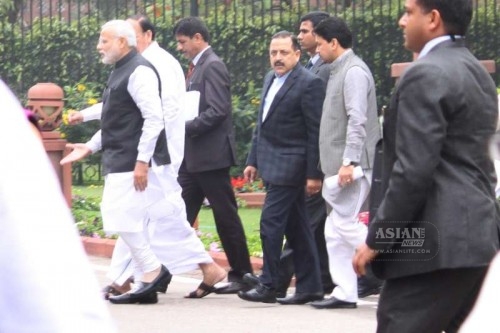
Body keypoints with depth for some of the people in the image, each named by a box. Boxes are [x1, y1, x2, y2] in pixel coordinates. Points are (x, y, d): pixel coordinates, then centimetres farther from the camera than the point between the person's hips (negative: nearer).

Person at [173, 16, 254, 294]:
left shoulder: (213, 66, -13)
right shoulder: (199, 67, 16)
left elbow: (217, 111, -22)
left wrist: (185, 128, -20)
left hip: (211, 155, -10)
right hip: (193, 157, 10)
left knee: (226, 216, -2)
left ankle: (242, 275, 5)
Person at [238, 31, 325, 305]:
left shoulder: (309, 84, -12)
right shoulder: (270, 79, 14)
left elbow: (315, 132, -14)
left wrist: (313, 174, -16)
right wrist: (253, 160, 16)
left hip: (289, 166, -9)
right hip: (271, 164, 9)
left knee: (271, 222, -10)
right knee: (295, 227, 11)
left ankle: (268, 285, -5)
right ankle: (309, 286, 15)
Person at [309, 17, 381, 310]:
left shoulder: (354, 71, -12)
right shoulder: (338, 71, 16)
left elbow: (357, 120, -20)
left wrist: (349, 162, -25)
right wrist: (335, 164, 15)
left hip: (351, 166, -10)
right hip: (337, 165, 10)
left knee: (345, 224, -11)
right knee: (335, 231, 8)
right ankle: (345, 293, 10)